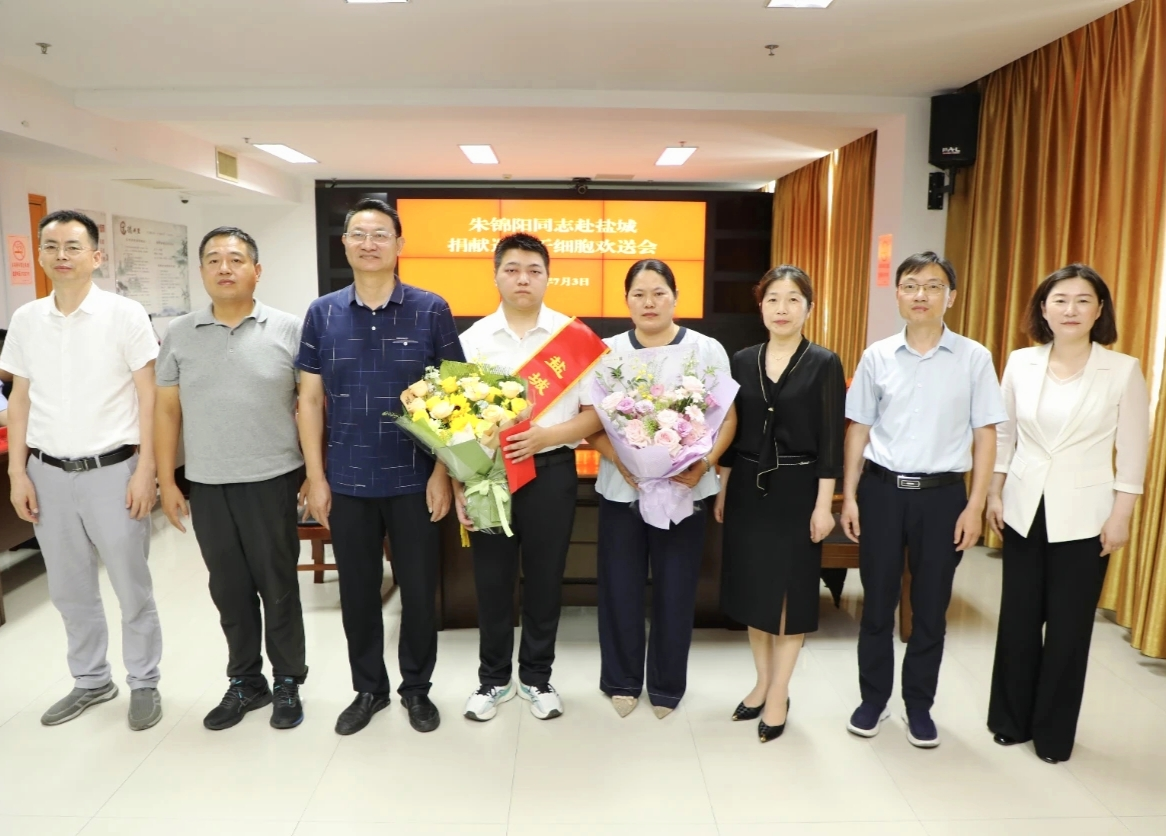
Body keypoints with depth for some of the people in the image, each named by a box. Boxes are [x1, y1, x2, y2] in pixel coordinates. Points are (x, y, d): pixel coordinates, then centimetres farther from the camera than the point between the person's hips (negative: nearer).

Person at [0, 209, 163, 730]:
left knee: (132, 586, 6)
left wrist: (144, 470, -11)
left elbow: (148, 396, -7)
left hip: (112, 470, -4)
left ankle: (144, 683, 23)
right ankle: (91, 681, 33)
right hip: (49, 473, 4)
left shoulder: (125, 314, -7)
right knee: (69, 589, 15)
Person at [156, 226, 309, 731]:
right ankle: (245, 682, 31)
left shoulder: (288, 330, -3)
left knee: (278, 587, 8)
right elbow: (167, 410, 8)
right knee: (229, 590, 14)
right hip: (206, 485, 3)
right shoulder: (179, 335, 6)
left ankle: (287, 684, 24)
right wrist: (167, 481, 5)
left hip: (271, 481, -3)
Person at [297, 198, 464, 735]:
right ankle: (369, 688, 33)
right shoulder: (322, 313, 4)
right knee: (357, 591, 13)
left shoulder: (431, 310, -3)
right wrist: (315, 476, 0)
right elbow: (310, 399, 5)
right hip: (347, 481, 2)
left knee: (418, 589, 9)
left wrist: (442, 473, -8)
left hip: (414, 480, -2)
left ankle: (417, 688, 30)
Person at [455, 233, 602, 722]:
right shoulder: (473, 339, 2)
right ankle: (493, 679, 29)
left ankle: (536, 678, 29)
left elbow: (597, 412, -2)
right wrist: (459, 486, -3)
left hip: (550, 471, -1)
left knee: (544, 580, 11)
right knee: (492, 581, 11)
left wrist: (547, 435, -18)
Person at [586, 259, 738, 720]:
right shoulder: (607, 351, 5)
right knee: (620, 588, 7)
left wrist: (706, 463, -18)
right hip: (622, 488, 1)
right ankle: (621, 682, 26)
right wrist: (620, 460, -17)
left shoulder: (707, 349, 2)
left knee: (675, 591, 7)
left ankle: (666, 687, 26)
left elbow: (727, 416, -1)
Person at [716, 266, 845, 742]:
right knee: (753, 587, 11)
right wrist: (723, 490, 7)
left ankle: (779, 695, 20)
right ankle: (762, 683, 29)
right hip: (748, 487, 4)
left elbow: (831, 440, -7)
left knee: (791, 591, 5)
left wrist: (824, 504, -11)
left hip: (796, 489, -3)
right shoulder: (742, 361, 5)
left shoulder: (824, 364, -5)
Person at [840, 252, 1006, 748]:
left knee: (931, 608, 11)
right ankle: (874, 698, 28)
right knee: (877, 602, 11)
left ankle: (919, 704, 29)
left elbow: (985, 434, 0)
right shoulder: (877, 356, 1)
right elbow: (859, 429, 5)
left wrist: (975, 505, -5)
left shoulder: (974, 358, -1)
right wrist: (849, 496, 2)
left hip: (942, 493, 0)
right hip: (882, 489, 1)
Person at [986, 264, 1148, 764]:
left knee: (1068, 626, 7)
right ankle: (1011, 720, 28)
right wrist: (995, 493, 5)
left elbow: (1133, 451, -4)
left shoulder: (1123, 370, -7)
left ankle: (1054, 733, 25)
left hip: (1083, 517, -2)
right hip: (1024, 510, 3)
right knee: (1017, 619, 11)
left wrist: (1121, 516, -7)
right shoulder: (1021, 363, 0)